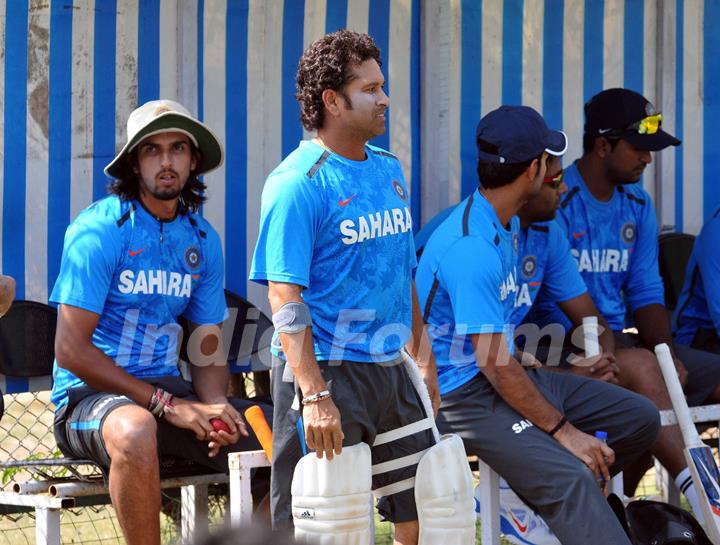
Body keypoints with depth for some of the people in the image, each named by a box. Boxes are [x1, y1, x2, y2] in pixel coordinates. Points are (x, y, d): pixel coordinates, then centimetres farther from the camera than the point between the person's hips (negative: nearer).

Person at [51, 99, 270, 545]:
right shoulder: (99, 229, -9)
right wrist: (166, 405, -19)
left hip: (168, 388, 6)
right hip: (89, 393, -6)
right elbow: (71, 349, -15)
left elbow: (208, 350, 13)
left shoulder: (203, 240, 10)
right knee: (136, 430, -40)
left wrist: (215, 405, -11)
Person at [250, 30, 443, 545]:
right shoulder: (298, 183, -13)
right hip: (326, 370, -7)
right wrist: (315, 396, -24)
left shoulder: (388, 169, 10)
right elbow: (285, 297, -18)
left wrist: (421, 352, 16)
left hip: (391, 368, 7)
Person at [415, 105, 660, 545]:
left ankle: (538, 499, 5)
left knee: (640, 418, 5)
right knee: (570, 477, -29)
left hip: (509, 373, 10)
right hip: (465, 392, -10)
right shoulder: (470, 247, -22)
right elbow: (494, 364, -22)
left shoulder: (507, 225, 10)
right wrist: (562, 430, -18)